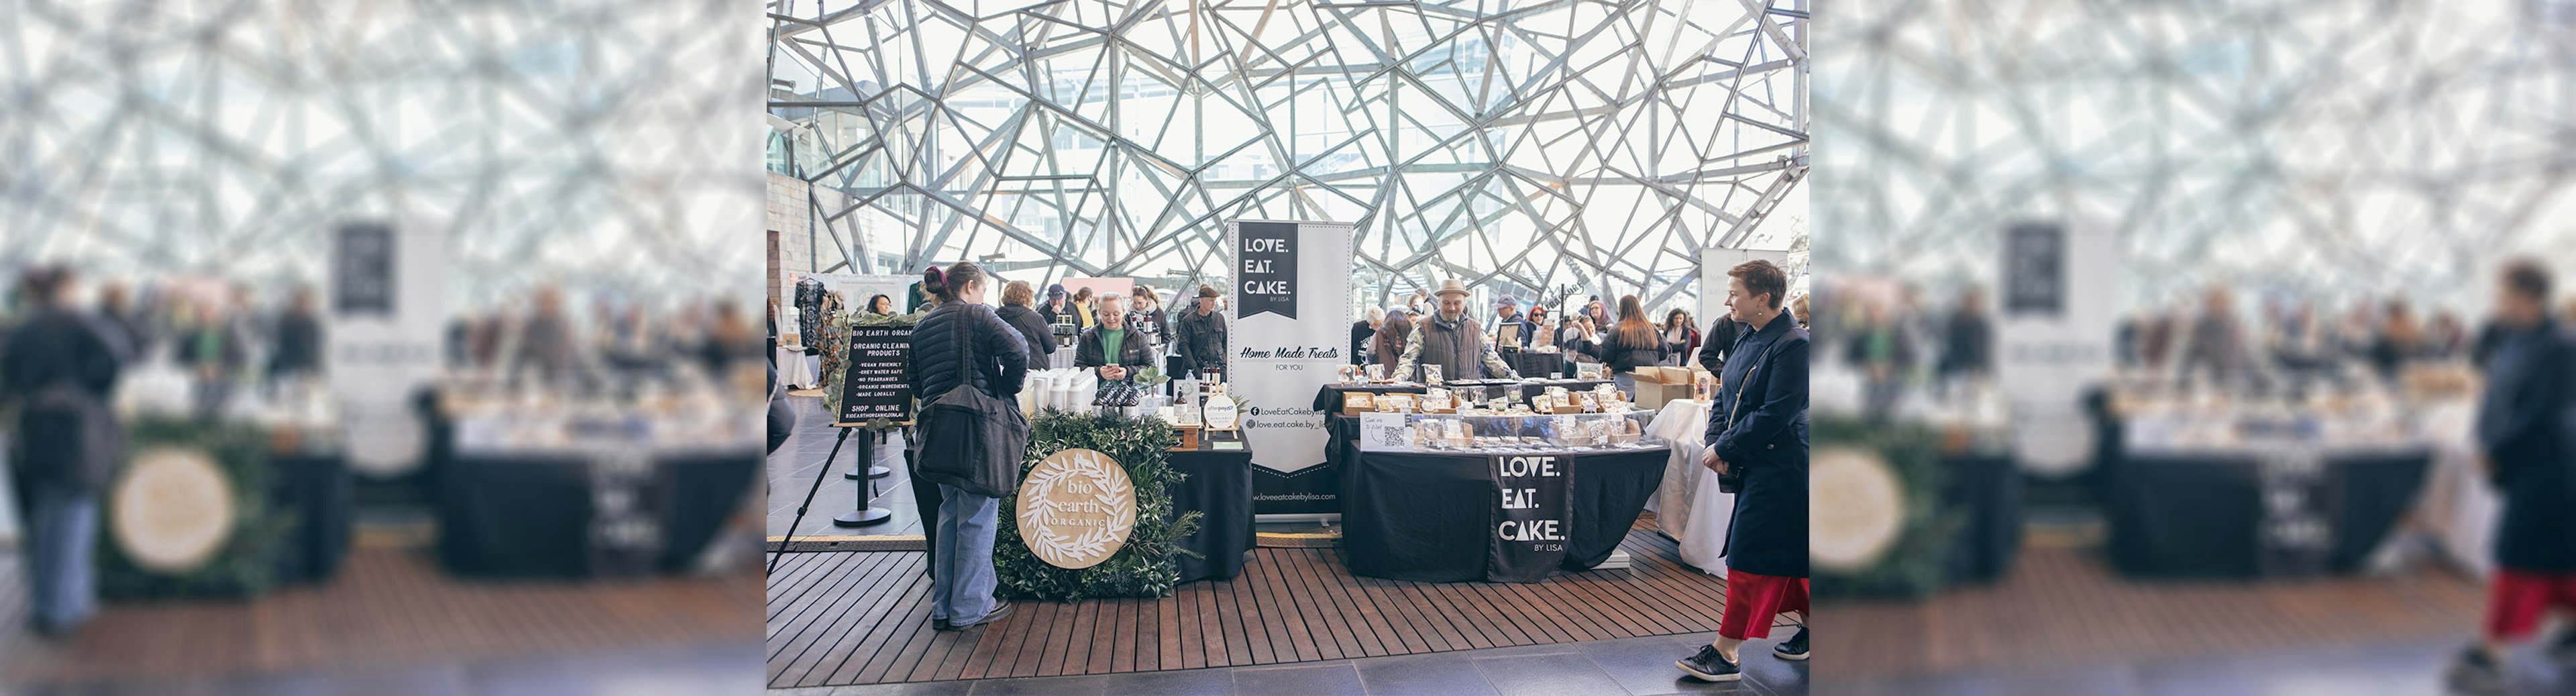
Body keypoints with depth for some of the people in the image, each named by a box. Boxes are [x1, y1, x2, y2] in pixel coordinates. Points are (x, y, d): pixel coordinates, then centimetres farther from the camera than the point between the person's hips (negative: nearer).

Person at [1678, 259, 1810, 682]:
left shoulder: (1793, 346, -18)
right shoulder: (1749, 340, 11)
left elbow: (1775, 415, -23)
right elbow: (1726, 397, 15)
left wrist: (1724, 448, -16)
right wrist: (1714, 440, -2)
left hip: (1779, 472, -9)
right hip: (1755, 467, 9)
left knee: (1750, 559, -7)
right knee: (1786, 557, 18)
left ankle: (1725, 654, -4)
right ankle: (1813, 631, 31)